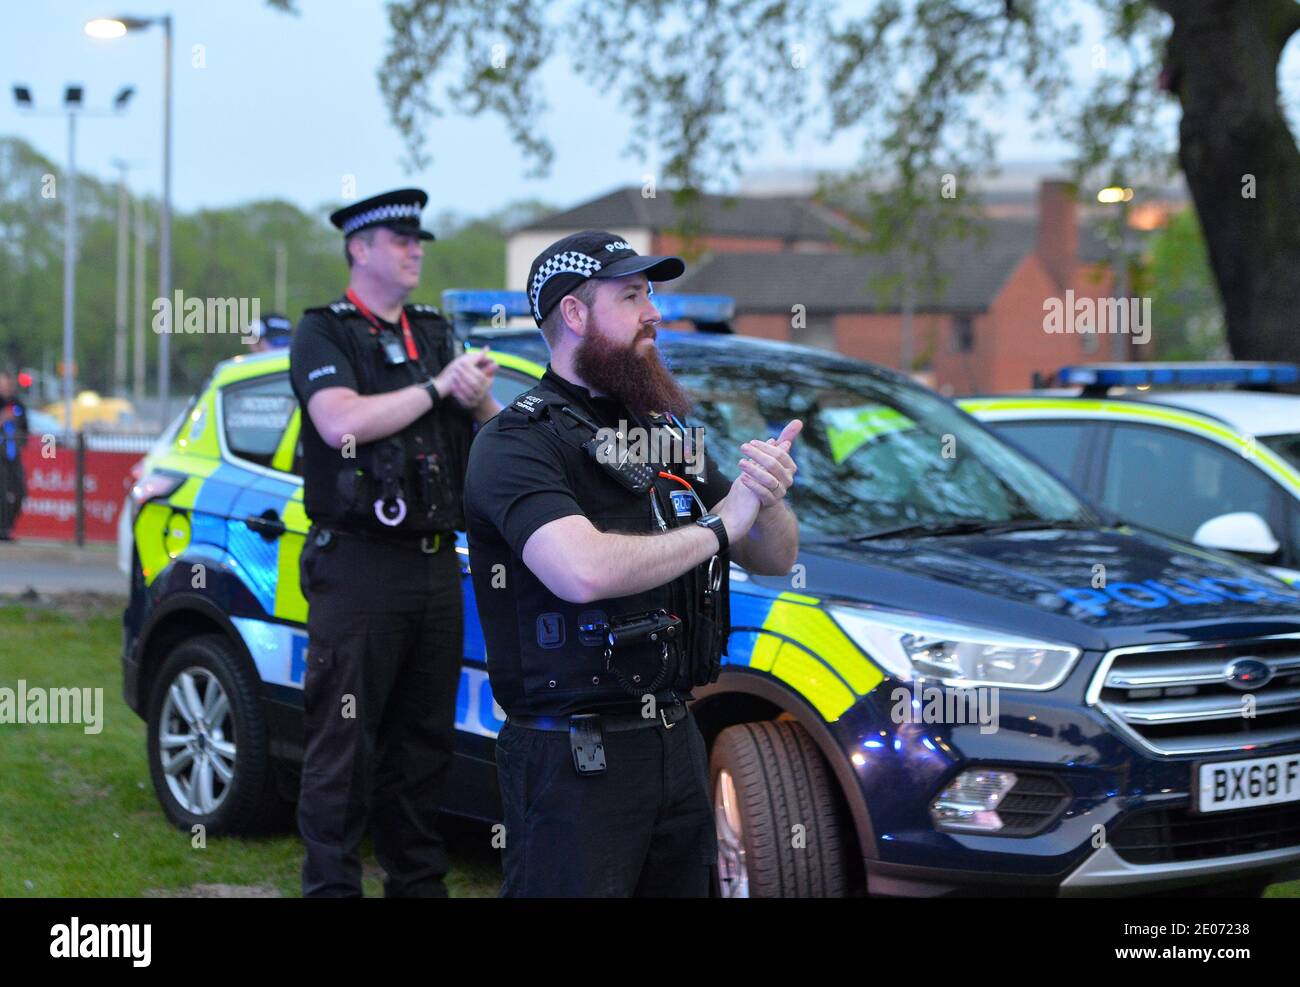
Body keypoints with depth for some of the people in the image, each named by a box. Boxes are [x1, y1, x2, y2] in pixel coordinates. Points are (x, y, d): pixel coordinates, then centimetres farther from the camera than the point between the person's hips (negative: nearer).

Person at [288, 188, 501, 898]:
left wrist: (478, 399, -5)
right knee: (344, 744, -4)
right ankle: (331, 885, 1)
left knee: (421, 740, 11)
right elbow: (342, 422, -20)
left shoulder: (435, 332, 19)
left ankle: (418, 880, 20)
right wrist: (436, 387, -10)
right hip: (358, 567, -6)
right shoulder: (324, 334, -1)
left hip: (435, 566, 6)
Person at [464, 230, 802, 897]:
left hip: (675, 743, 7)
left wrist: (769, 500, -10)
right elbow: (584, 571, -29)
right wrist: (716, 527, -14)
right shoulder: (518, 442, -11)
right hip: (572, 760, -7)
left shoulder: (667, 433, 14)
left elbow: (774, 560, 14)